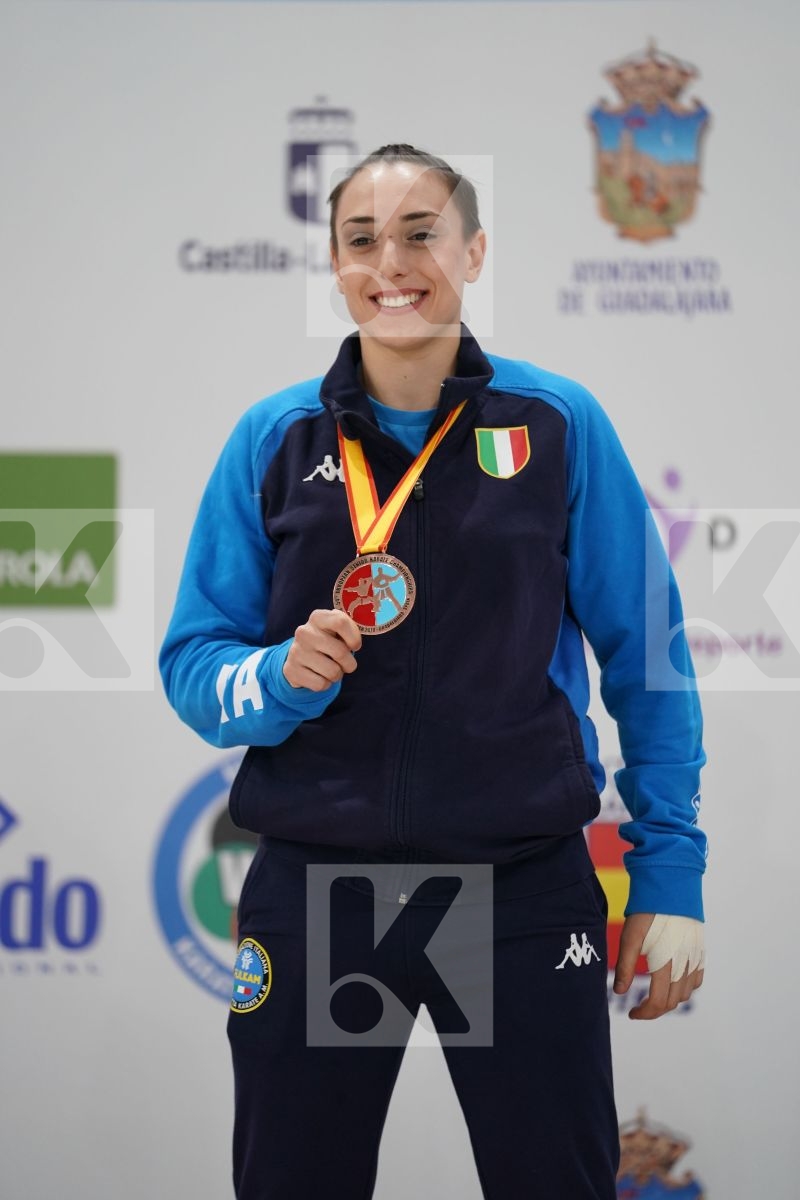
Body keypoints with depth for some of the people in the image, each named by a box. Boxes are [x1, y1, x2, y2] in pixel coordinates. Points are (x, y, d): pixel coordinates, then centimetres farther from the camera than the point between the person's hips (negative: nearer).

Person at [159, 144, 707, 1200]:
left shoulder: (559, 424, 0)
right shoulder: (273, 439, 3)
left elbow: (645, 658, 3)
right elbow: (192, 664, 6)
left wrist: (669, 875, -2)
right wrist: (282, 677, -16)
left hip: (524, 889, -1)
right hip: (315, 888, 1)